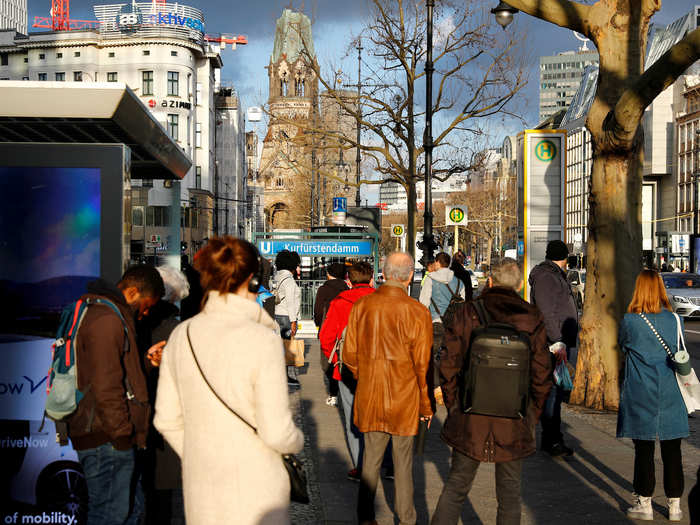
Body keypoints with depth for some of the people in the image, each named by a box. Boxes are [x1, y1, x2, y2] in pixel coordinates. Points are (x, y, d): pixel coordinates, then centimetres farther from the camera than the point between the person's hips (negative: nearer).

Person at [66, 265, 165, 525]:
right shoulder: (107, 320, -18)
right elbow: (105, 388, -22)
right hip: (106, 439, -11)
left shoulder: (95, 311, 17)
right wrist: (122, 434, -17)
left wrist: (144, 360, 14)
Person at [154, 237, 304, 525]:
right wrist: (297, 441, 3)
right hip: (254, 488, -5)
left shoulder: (181, 335, -3)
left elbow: (167, 420, 4)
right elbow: (276, 432, -18)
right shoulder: (262, 340, -18)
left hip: (200, 489, 5)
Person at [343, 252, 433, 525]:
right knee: (403, 461, 11)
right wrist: (426, 405, 1)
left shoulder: (361, 306, -5)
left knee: (371, 457, 15)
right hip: (405, 399, -2)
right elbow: (423, 364, -10)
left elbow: (349, 355, 1)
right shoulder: (417, 312, -15)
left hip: (370, 398, 3)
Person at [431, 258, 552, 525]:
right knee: (509, 493, 14)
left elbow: (449, 365, -3)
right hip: (514, 422, 0)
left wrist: (453, 406, 9)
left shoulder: (467, 313, -5)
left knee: (456, 486, 13)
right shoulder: (533, 320, -4)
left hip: (470, 420, 0)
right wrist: (532, 416, 11)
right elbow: (542, 375, -1)